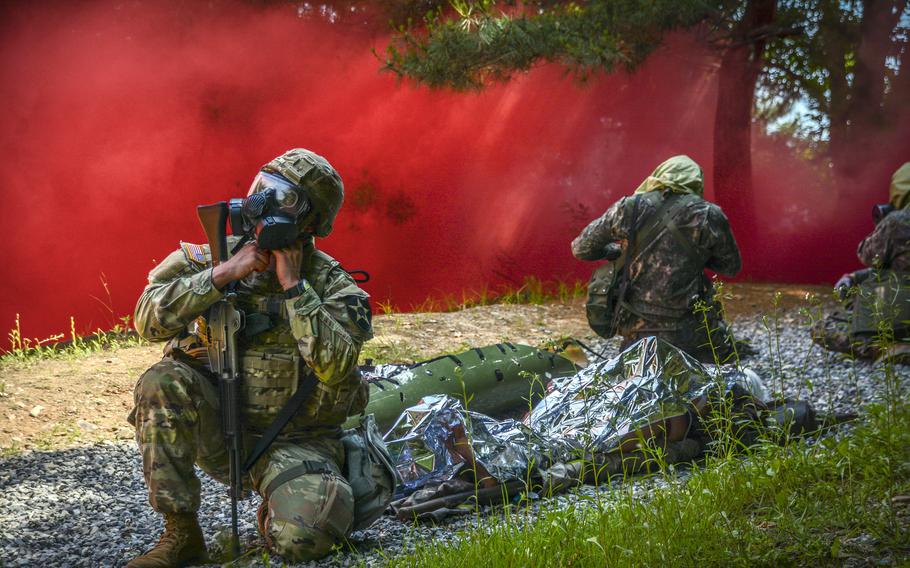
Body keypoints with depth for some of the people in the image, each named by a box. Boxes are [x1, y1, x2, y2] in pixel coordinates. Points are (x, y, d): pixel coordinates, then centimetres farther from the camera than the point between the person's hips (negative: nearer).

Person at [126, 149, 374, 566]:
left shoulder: (331, 285, -7)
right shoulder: (212, 257, -2)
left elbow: (335, 366, -23)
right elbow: (150, 320, -15)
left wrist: (293, 286, -22)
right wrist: (224, 273, -23)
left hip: (297, 441, -2)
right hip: (219, 430, 2)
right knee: (163, 382, -28)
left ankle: (276, 512, 14)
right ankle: (180, 534, -15)